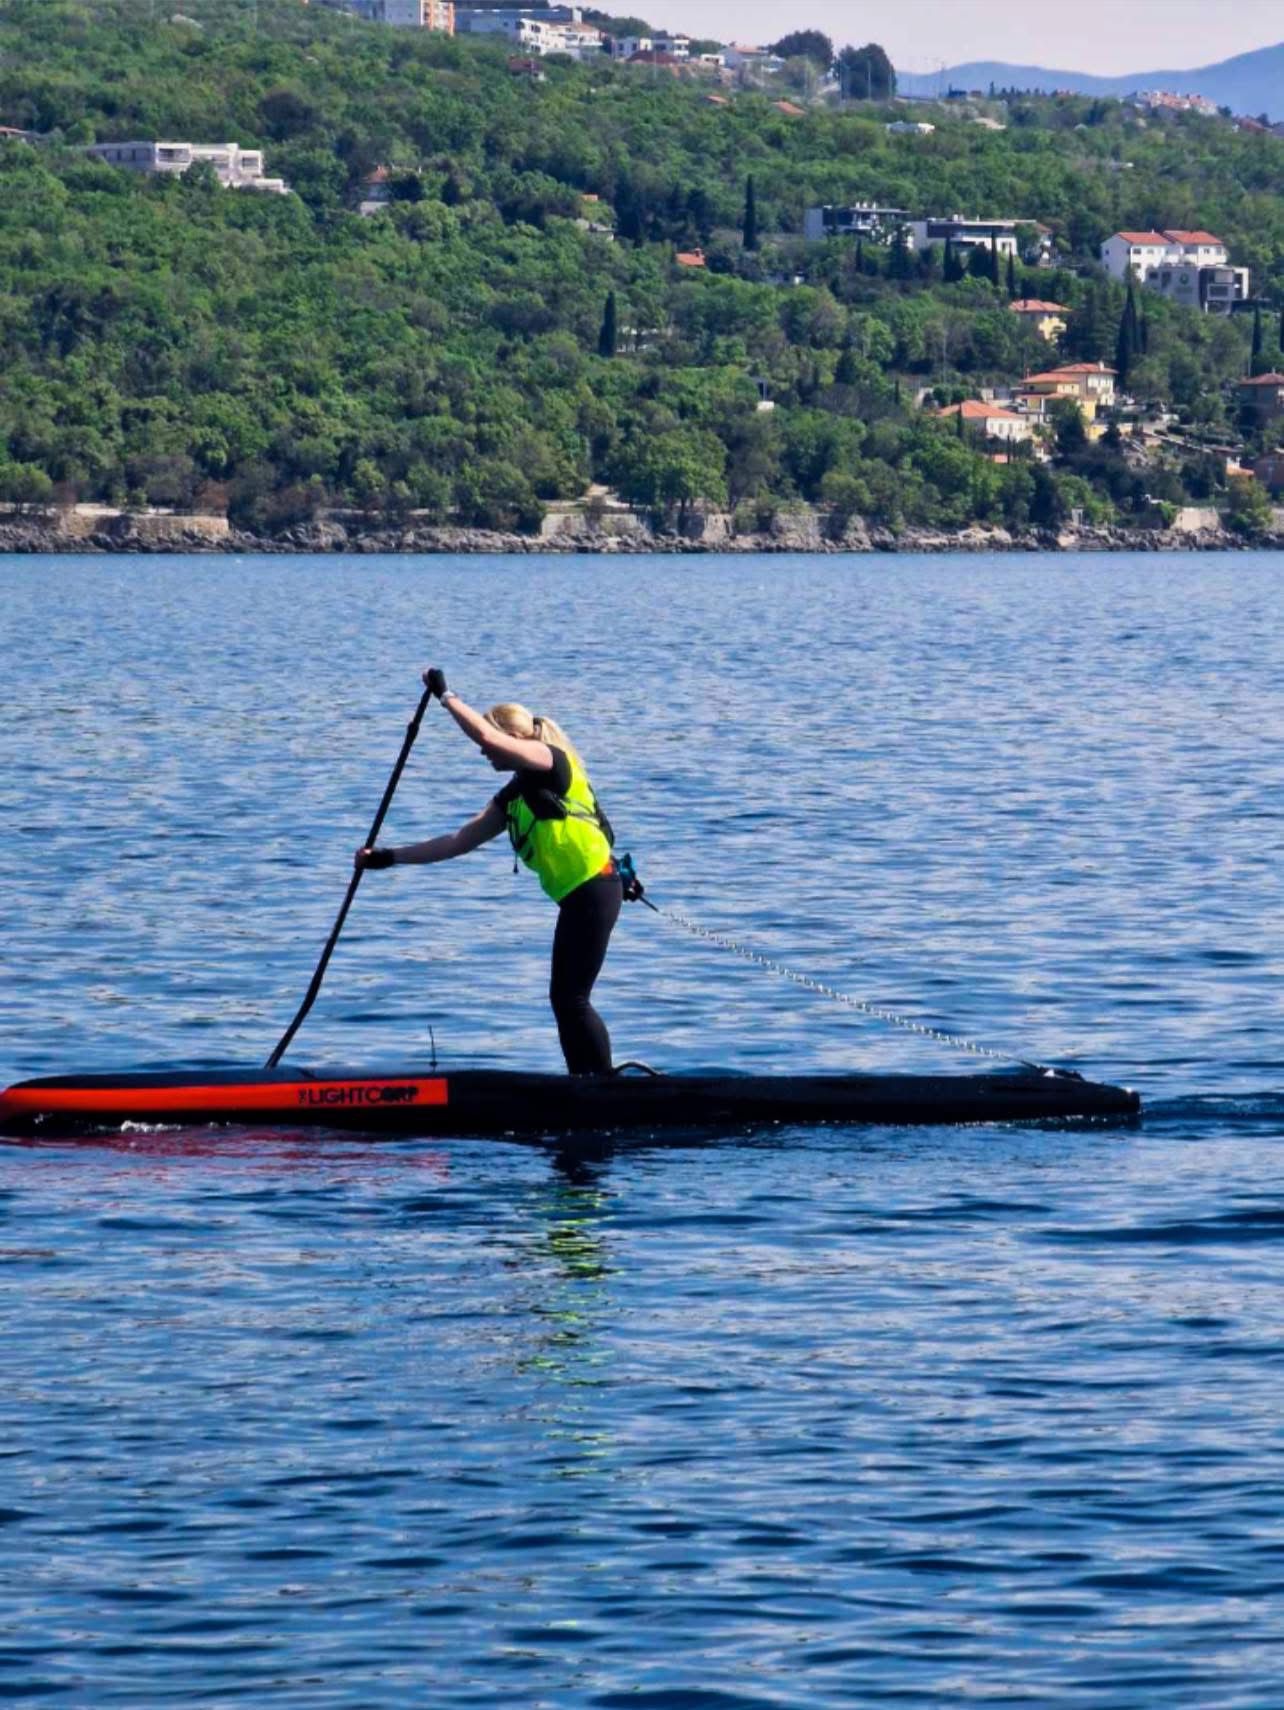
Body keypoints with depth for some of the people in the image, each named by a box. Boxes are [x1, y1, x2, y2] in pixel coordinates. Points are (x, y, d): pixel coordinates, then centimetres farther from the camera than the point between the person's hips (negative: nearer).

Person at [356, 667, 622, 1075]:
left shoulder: (551, 762, -7)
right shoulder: (511, 799, 18)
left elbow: (486, 736, -23)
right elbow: (459, 842, 19)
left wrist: (446, 696, -12)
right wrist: (390, 857, 17)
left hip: (593, 890, -10)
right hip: (576, 898, 10)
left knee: (570, 999, -10)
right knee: (566, 1000, 10)